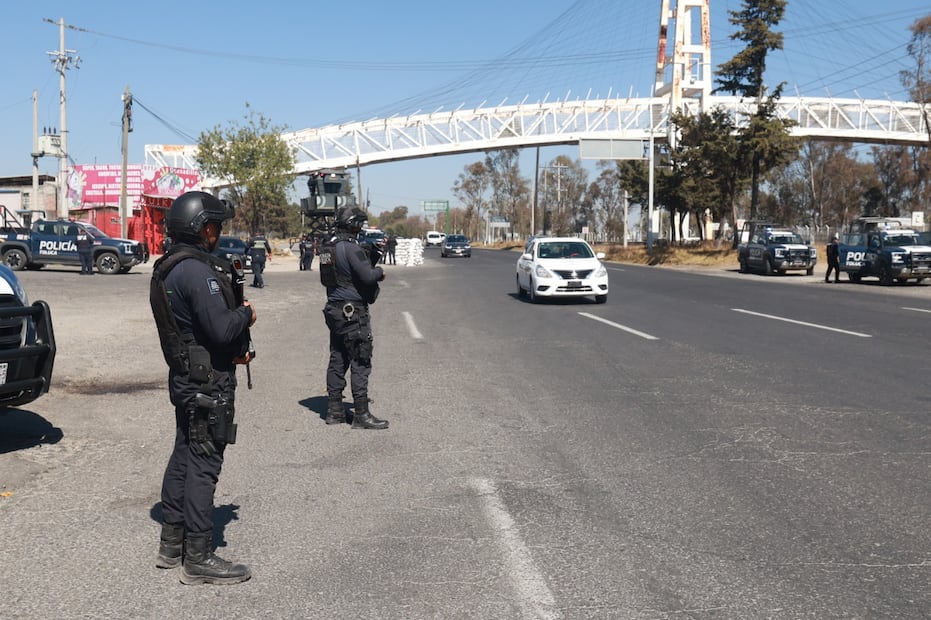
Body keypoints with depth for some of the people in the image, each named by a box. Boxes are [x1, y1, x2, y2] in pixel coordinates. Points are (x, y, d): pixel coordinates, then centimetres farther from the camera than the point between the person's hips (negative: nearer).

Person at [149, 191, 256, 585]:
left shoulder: (167, 268, 11)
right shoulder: (198, 271, -21)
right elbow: (221, 328, -27)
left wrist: (234, 349, 8)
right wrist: (246, 314, -7)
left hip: (186, 377, 10)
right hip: (208, 382, -10)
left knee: (183, 458, 17)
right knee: (203, 465, -4)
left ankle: (172, 545, 28)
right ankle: (198, 560, 3)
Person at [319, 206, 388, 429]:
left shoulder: (328, 247, 12)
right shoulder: (350, 247, -17)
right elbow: (367, 275, -22)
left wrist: (375, 254, 11)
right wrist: (380, 272, -3)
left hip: (334, 310, 9)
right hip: (353, 312, -9)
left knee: (337, 360, 13)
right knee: (360, 362, -4)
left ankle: (334, 410, 18)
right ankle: (361, 414, -2)